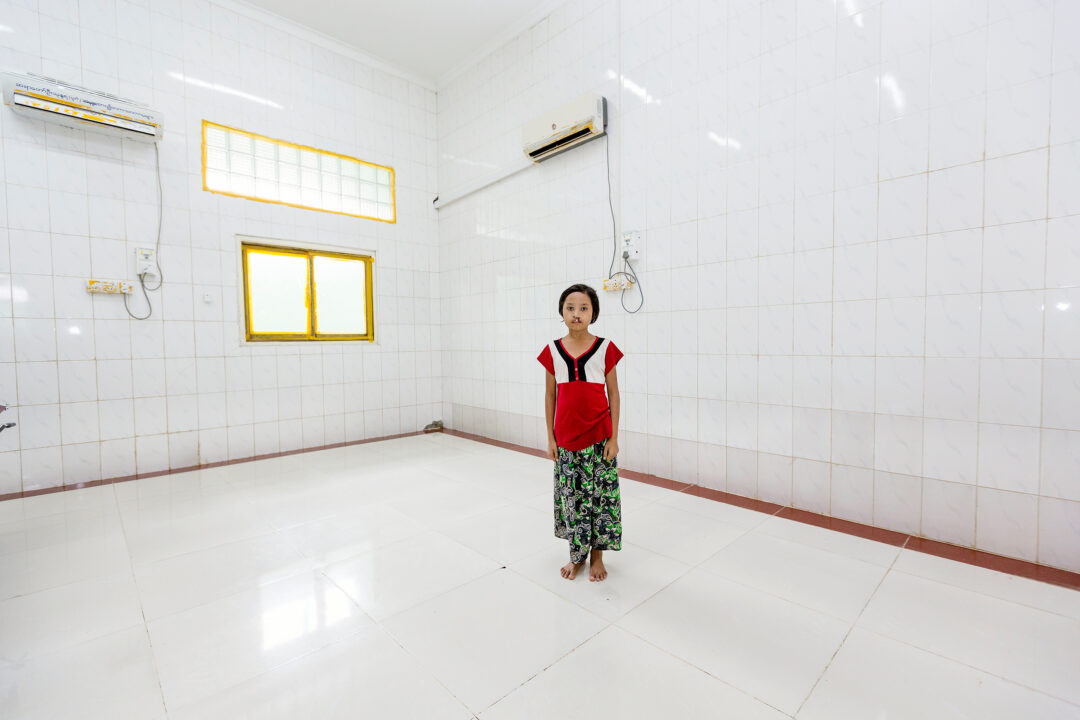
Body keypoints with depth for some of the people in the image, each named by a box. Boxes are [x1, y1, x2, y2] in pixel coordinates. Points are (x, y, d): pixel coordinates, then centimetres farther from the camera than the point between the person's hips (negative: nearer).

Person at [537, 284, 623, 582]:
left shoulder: (605, 349, -5)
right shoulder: (553, 351, 0)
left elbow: (613, 394, -1)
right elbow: (550, 395, 5)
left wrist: (613, 437, -5)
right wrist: (550, 437, 4)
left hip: (598, 438, -1)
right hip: (565, 439, 2)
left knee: (600, 496, 8)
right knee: (570, 496, 12)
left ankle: (597, 555, 29)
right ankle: (576, 554, 33)